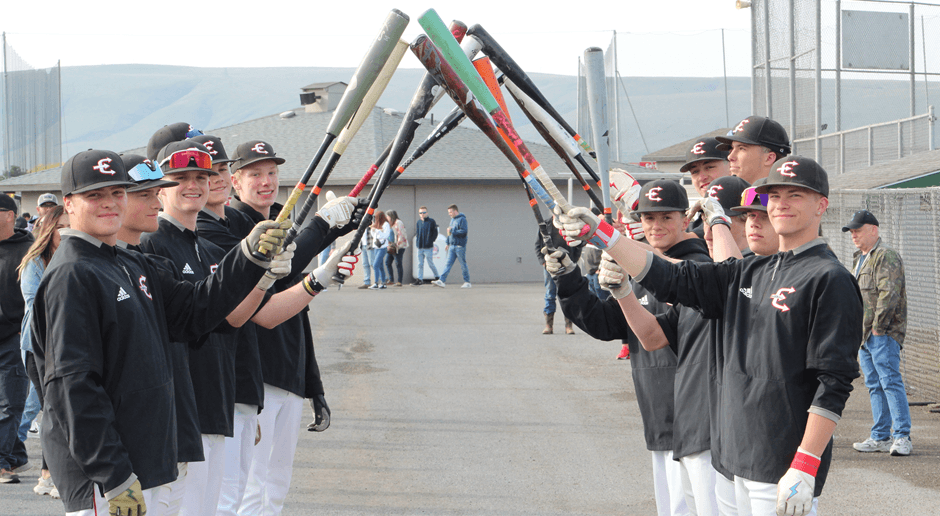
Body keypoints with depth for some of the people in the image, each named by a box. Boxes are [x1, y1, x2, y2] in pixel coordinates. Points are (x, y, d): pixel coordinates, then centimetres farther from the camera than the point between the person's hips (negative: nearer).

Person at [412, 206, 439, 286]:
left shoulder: (431, 222, -4)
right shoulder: (418, 222, 11)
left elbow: (435, 233, -3)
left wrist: (430, 242, -9)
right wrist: (417, 242, 6)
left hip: (428, 247, -5)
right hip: (420, 247, 5)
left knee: (430, 263, 0)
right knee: (420, 264, 6)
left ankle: (437, 277, 16)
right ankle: (420, 279, 10)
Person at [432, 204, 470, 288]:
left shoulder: (462, 219, -9)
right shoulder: (452, 220, 18)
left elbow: (464, 231, -19)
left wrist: (452, 231, -17)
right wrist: (448, 243, 22)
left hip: (460, 246, -8)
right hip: (452, 246, 8)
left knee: (463, 265, 0)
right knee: (448, 263, 0)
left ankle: (467, 282, 9)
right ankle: (442, 281, -7)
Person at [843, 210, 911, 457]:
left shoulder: (886, 256, -10)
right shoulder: (859, 259, 20)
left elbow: (889, 294, -19)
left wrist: (878, 327, -18)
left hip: (884, 334, -10)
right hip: (864, 334, 10)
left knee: (890, 381, -11)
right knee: (874, 385, 10)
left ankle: (902, 437, -10)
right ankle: (881, 437, 13)